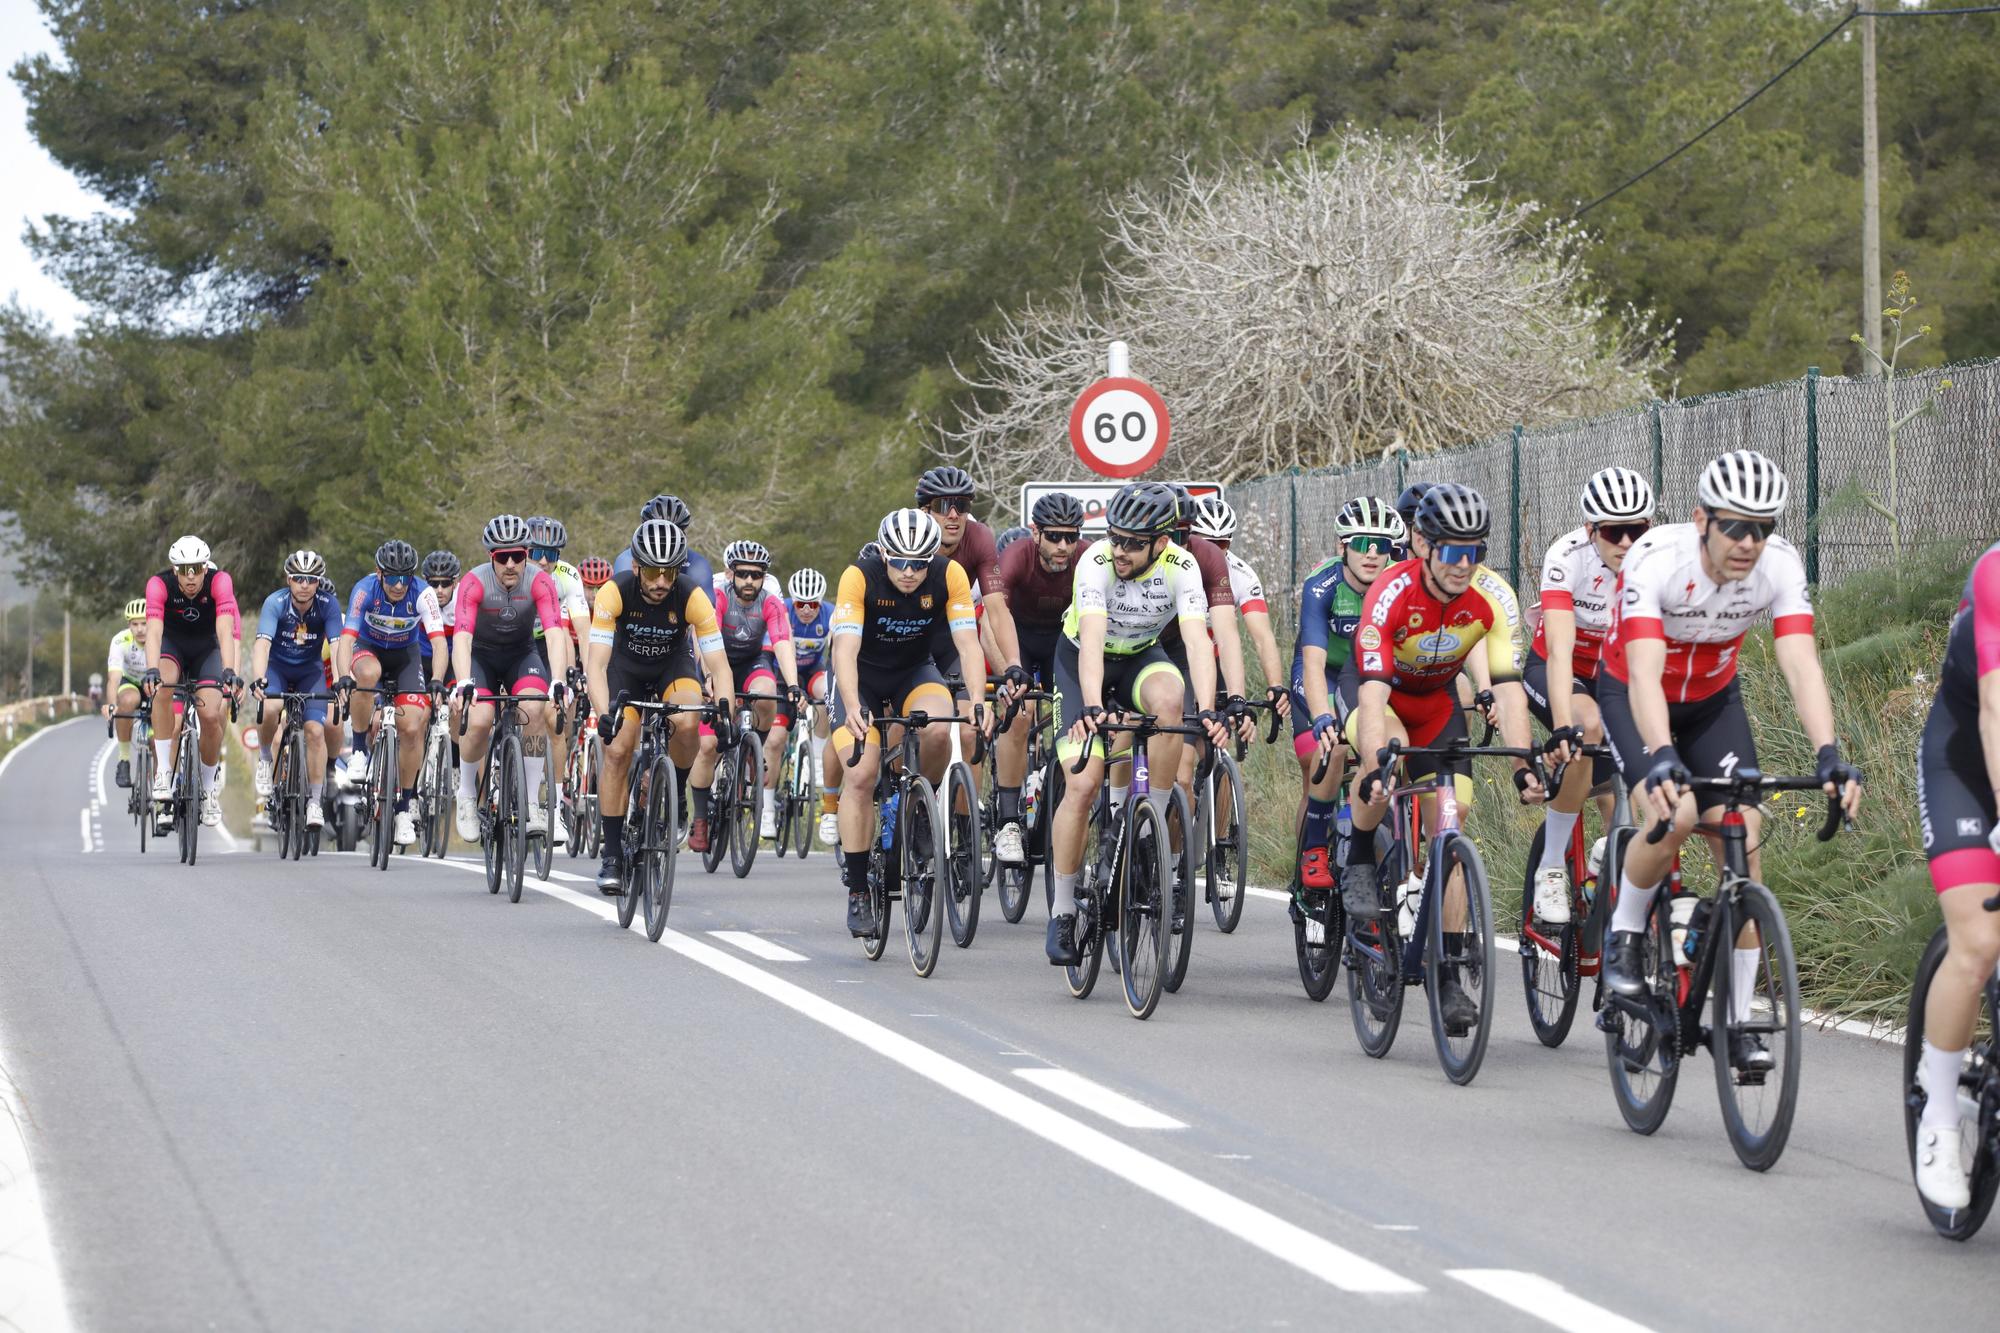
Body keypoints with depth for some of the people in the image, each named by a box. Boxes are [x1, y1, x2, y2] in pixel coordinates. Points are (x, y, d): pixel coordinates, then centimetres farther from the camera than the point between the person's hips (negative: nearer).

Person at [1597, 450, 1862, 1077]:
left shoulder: (1780, 565, -24)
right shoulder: (1656, 561, -34)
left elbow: (1801, 665, -31)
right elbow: (1644, 673, -43)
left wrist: (1829, 756, -46)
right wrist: (1662, 759, -59)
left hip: (1713, 700, 3)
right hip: (1633, 696, -3)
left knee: (1742, 843, -10)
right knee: (1674, 813, -30)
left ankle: (1739, 1021, 0)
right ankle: (1626, 931, -1)